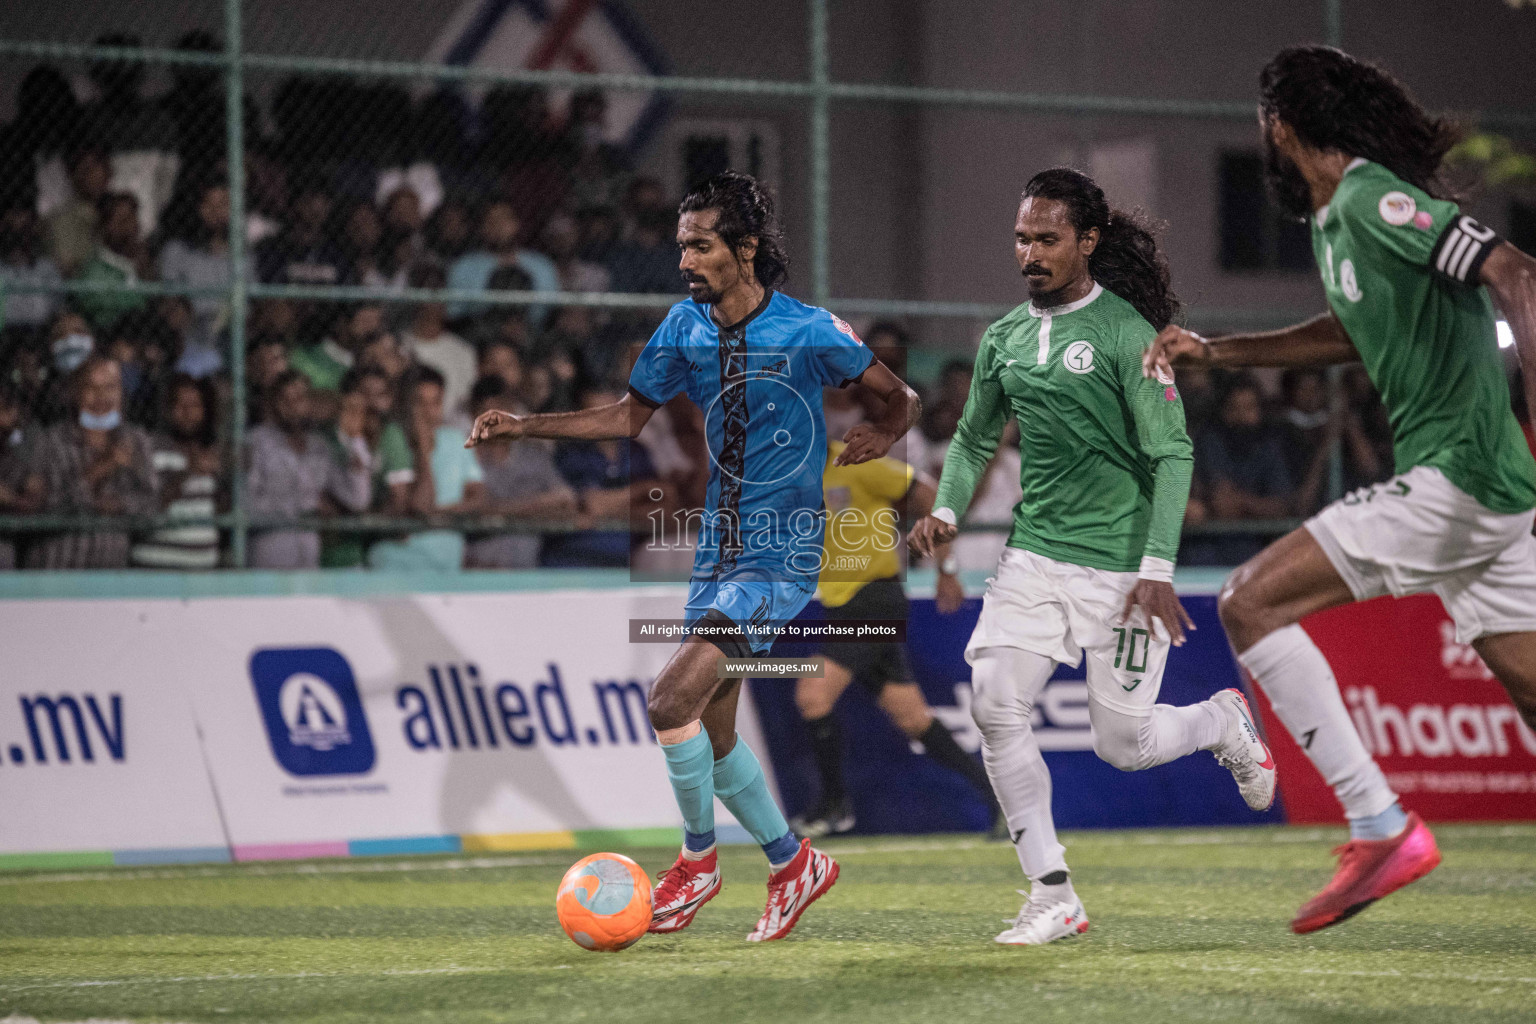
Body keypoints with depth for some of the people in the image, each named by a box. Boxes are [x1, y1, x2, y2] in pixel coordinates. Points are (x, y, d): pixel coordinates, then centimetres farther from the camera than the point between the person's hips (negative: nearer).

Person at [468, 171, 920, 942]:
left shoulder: (810, 332, -12)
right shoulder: (685, 329, 4)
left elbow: (901, 399, 2)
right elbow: (628, 416, 14)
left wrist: (883, 435, -15)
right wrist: (523, 426, 6)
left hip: (779, 558, -7)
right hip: (717, 551, 7)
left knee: (673, 698, -18)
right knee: (711, 729, 10)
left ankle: (698, 857, 3)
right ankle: (793, 864, 29)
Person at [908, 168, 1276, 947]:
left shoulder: (1125, 332, -12)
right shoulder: (1004, 338, 7)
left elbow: (1173, 454, -13)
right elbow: (974, 436, 21)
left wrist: (1157, 567, -19)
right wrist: (947, 509, 2)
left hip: (1119, 563, -5)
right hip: (1034, 554, 5)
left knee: (1121, 743, -2)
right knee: (994, 705, -12)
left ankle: (1224, 721, 33)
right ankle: (1052, 897, -4)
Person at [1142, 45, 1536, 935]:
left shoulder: (1372, 197, -11)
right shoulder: (1338, 219, 18)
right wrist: (1216, 353, 36)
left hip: (1455, 480, -9)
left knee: (1253, 602, -8)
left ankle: (1381, 828, -12)